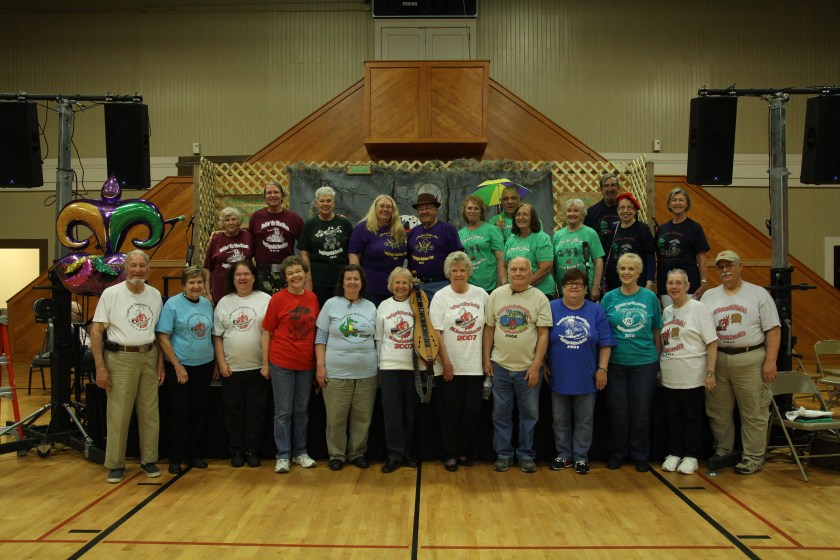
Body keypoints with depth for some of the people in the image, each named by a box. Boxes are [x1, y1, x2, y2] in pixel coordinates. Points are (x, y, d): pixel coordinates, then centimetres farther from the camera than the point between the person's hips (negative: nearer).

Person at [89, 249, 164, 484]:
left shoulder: (155, 295, 8)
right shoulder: (111, 293, -4)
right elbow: (96, 331, -6)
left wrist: (160, 364, 9)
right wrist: (100, 368, -11)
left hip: (148, 357, 4)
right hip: (120, 359, -4)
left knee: (150, 413, 8)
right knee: (118, 415, 0)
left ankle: (148, 460, 21)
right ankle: (116, 464, 14)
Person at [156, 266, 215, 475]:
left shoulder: (207, 304, 6)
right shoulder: (172, 304, -9)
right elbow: (163, 338, -11)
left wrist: (216, 362, 8)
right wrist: (177, 366, -14)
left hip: (204, 366, 5)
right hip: (179, 367, -4)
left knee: (199, 412, 11)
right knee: (179, 413, 2)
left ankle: (194, 454, 23)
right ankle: (175, 458, 15)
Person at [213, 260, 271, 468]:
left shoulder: (265, 300, -1)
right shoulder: (224, 302, 8)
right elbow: (217, 336, 7)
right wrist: (222, 363, -2)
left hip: (258, 368, -2)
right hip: (231, 369, 2)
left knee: (256, 411, 4)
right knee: (234, 412, 8)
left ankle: (252, 451, 16)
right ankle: (236, 451, 19)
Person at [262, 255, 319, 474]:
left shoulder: (312, 298, 4)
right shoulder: (277, 299, -6)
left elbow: (315, 330, 10)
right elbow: (267, 333, -2)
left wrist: (320, 361, 6)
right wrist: (265, 363, -5)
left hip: (306, 363, 4)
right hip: (281, 363, -3)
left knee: (302, 410, 13)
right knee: (283, 411, 4)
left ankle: (300, 452, 26)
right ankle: (283, 456, 14)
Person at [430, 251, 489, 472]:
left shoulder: (481, 295, 5)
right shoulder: (441, 296, -2)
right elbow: (436, 332, -6)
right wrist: (446, 362, -11)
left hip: (475, 366, 3)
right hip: (450, 367, -2)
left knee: (473, 410, 7)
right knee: (450, 411, 5)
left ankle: (464, 452, 23)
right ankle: (449, 455, 17)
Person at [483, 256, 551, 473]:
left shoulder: (540, 298, -4)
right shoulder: (496, 295, 3)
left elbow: (543, 334, -6)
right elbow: (489, 329, 7)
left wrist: (536, 366, -11)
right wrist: (486, 359, 2)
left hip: (528, 368, -2)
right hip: (500, 366, 2)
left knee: (529, 414, 8)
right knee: (501, 413, 10)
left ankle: (526, 455, 22)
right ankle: (503, 454, 22)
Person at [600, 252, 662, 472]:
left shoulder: (650, 297, 1)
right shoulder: (609, 298, 1)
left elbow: (656, 331, 8)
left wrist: (658, 359, 7)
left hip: (645, 363, 0)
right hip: (616, 362, 0)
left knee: (641, 412, 8)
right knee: (618, 412, 8)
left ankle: (641, 456, 22)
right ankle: (617, 454, 23)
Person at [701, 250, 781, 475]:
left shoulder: (758, 294, 0)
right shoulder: (709, 296, 10)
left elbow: (773, 330, -4)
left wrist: (770, 361, -11)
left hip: (750, 360, -3)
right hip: (717, 360, 4)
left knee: (753, 413, 3)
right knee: (718, 412, 11)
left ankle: (753, 458, 14)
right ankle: (722, 452, 26)